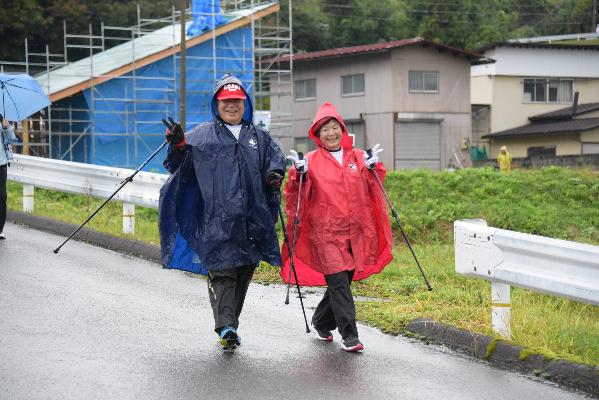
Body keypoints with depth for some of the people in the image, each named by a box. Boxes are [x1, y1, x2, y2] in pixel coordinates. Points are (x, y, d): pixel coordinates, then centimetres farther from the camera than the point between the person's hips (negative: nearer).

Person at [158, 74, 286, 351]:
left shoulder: (259, 138, 20)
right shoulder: (202, 135, 10)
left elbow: (276, 159, 20)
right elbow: (180, 167, 6)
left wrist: (275, 173, -3)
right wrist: (178, 146, -15)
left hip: (252, 220, 4)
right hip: (216, 219, -4)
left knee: (244, 273, 7)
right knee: (222, 271, -14)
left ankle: (229, 325, 18)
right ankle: (226, 327, -23)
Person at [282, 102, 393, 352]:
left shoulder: (358, 158, 12)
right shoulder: (311, 161, 2)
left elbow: (372, 190, 10)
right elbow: (296, 195, -2)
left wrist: (373, 169, -6)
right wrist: (299, 174, -19)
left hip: (355, 231, 4)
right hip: (325, 232, -4)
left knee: (341, 282, 12)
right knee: (339, 282, -13)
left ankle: (321, 323, 33)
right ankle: (349, 335, -11)